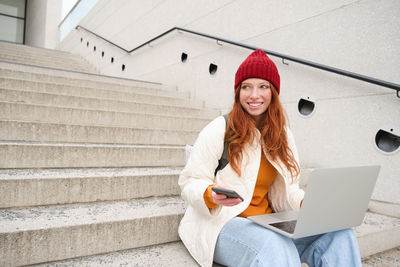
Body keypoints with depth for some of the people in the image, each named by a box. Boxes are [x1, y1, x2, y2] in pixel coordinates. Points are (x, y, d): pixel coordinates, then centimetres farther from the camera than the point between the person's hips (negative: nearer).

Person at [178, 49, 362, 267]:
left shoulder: (283, 135, 11)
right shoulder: (219, 129, -7)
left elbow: (284, 192, 14)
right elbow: (190, 182, -6)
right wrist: (211, 195, -27)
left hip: (268, 222, 6)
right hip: (221, 221, -5)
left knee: (340, 235, -16)